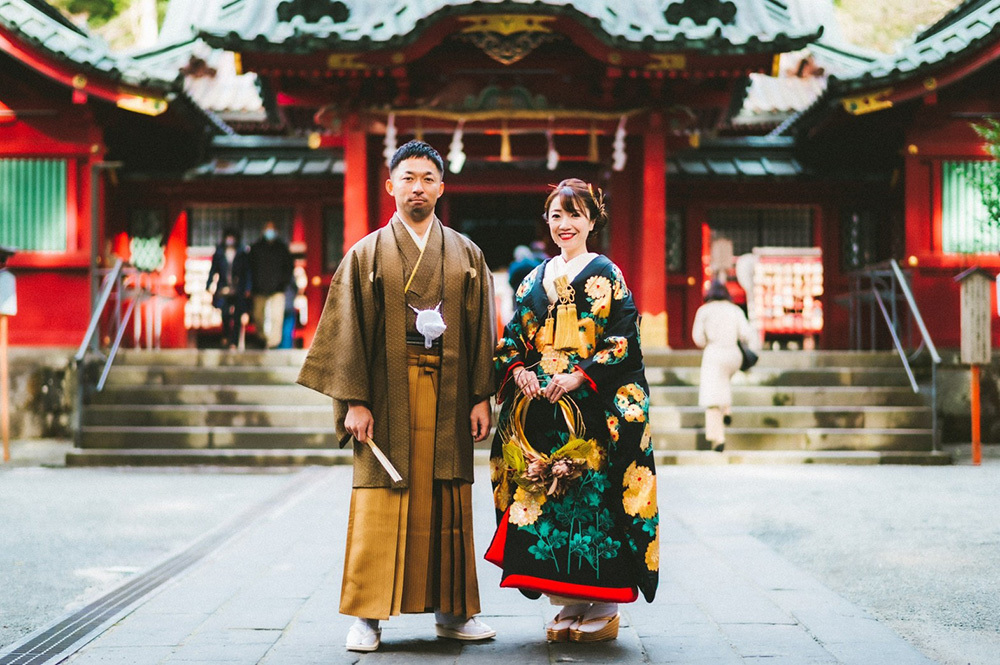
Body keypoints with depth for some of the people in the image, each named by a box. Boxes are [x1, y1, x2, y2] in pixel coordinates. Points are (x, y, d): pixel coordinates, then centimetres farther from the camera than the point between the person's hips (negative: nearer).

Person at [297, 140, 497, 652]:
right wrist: (354, 400, -9)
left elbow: (482, 331, 8)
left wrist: (482, 397, -1)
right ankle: (368, 615, 5)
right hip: (388, 395, -2)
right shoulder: (366, 255, 4)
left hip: (448, 396, 2)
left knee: (448, 501, 5)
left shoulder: (466, 256, 10)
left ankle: (451, 610, 14)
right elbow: (349, 331, -1)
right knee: (379, 502, -2)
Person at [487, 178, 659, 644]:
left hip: (591, 410, -5)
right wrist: (517, 370, -4)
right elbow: (513, 338, 17)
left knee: (591, 495, -7)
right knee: (542, 494, 2)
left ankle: (603, 609, 2)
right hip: (539, 410, 5)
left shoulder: (606, 275, 0)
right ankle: (569, 605, 11)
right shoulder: (535, 279, 16)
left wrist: (580, 376, -17)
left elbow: (624, 343, -7)